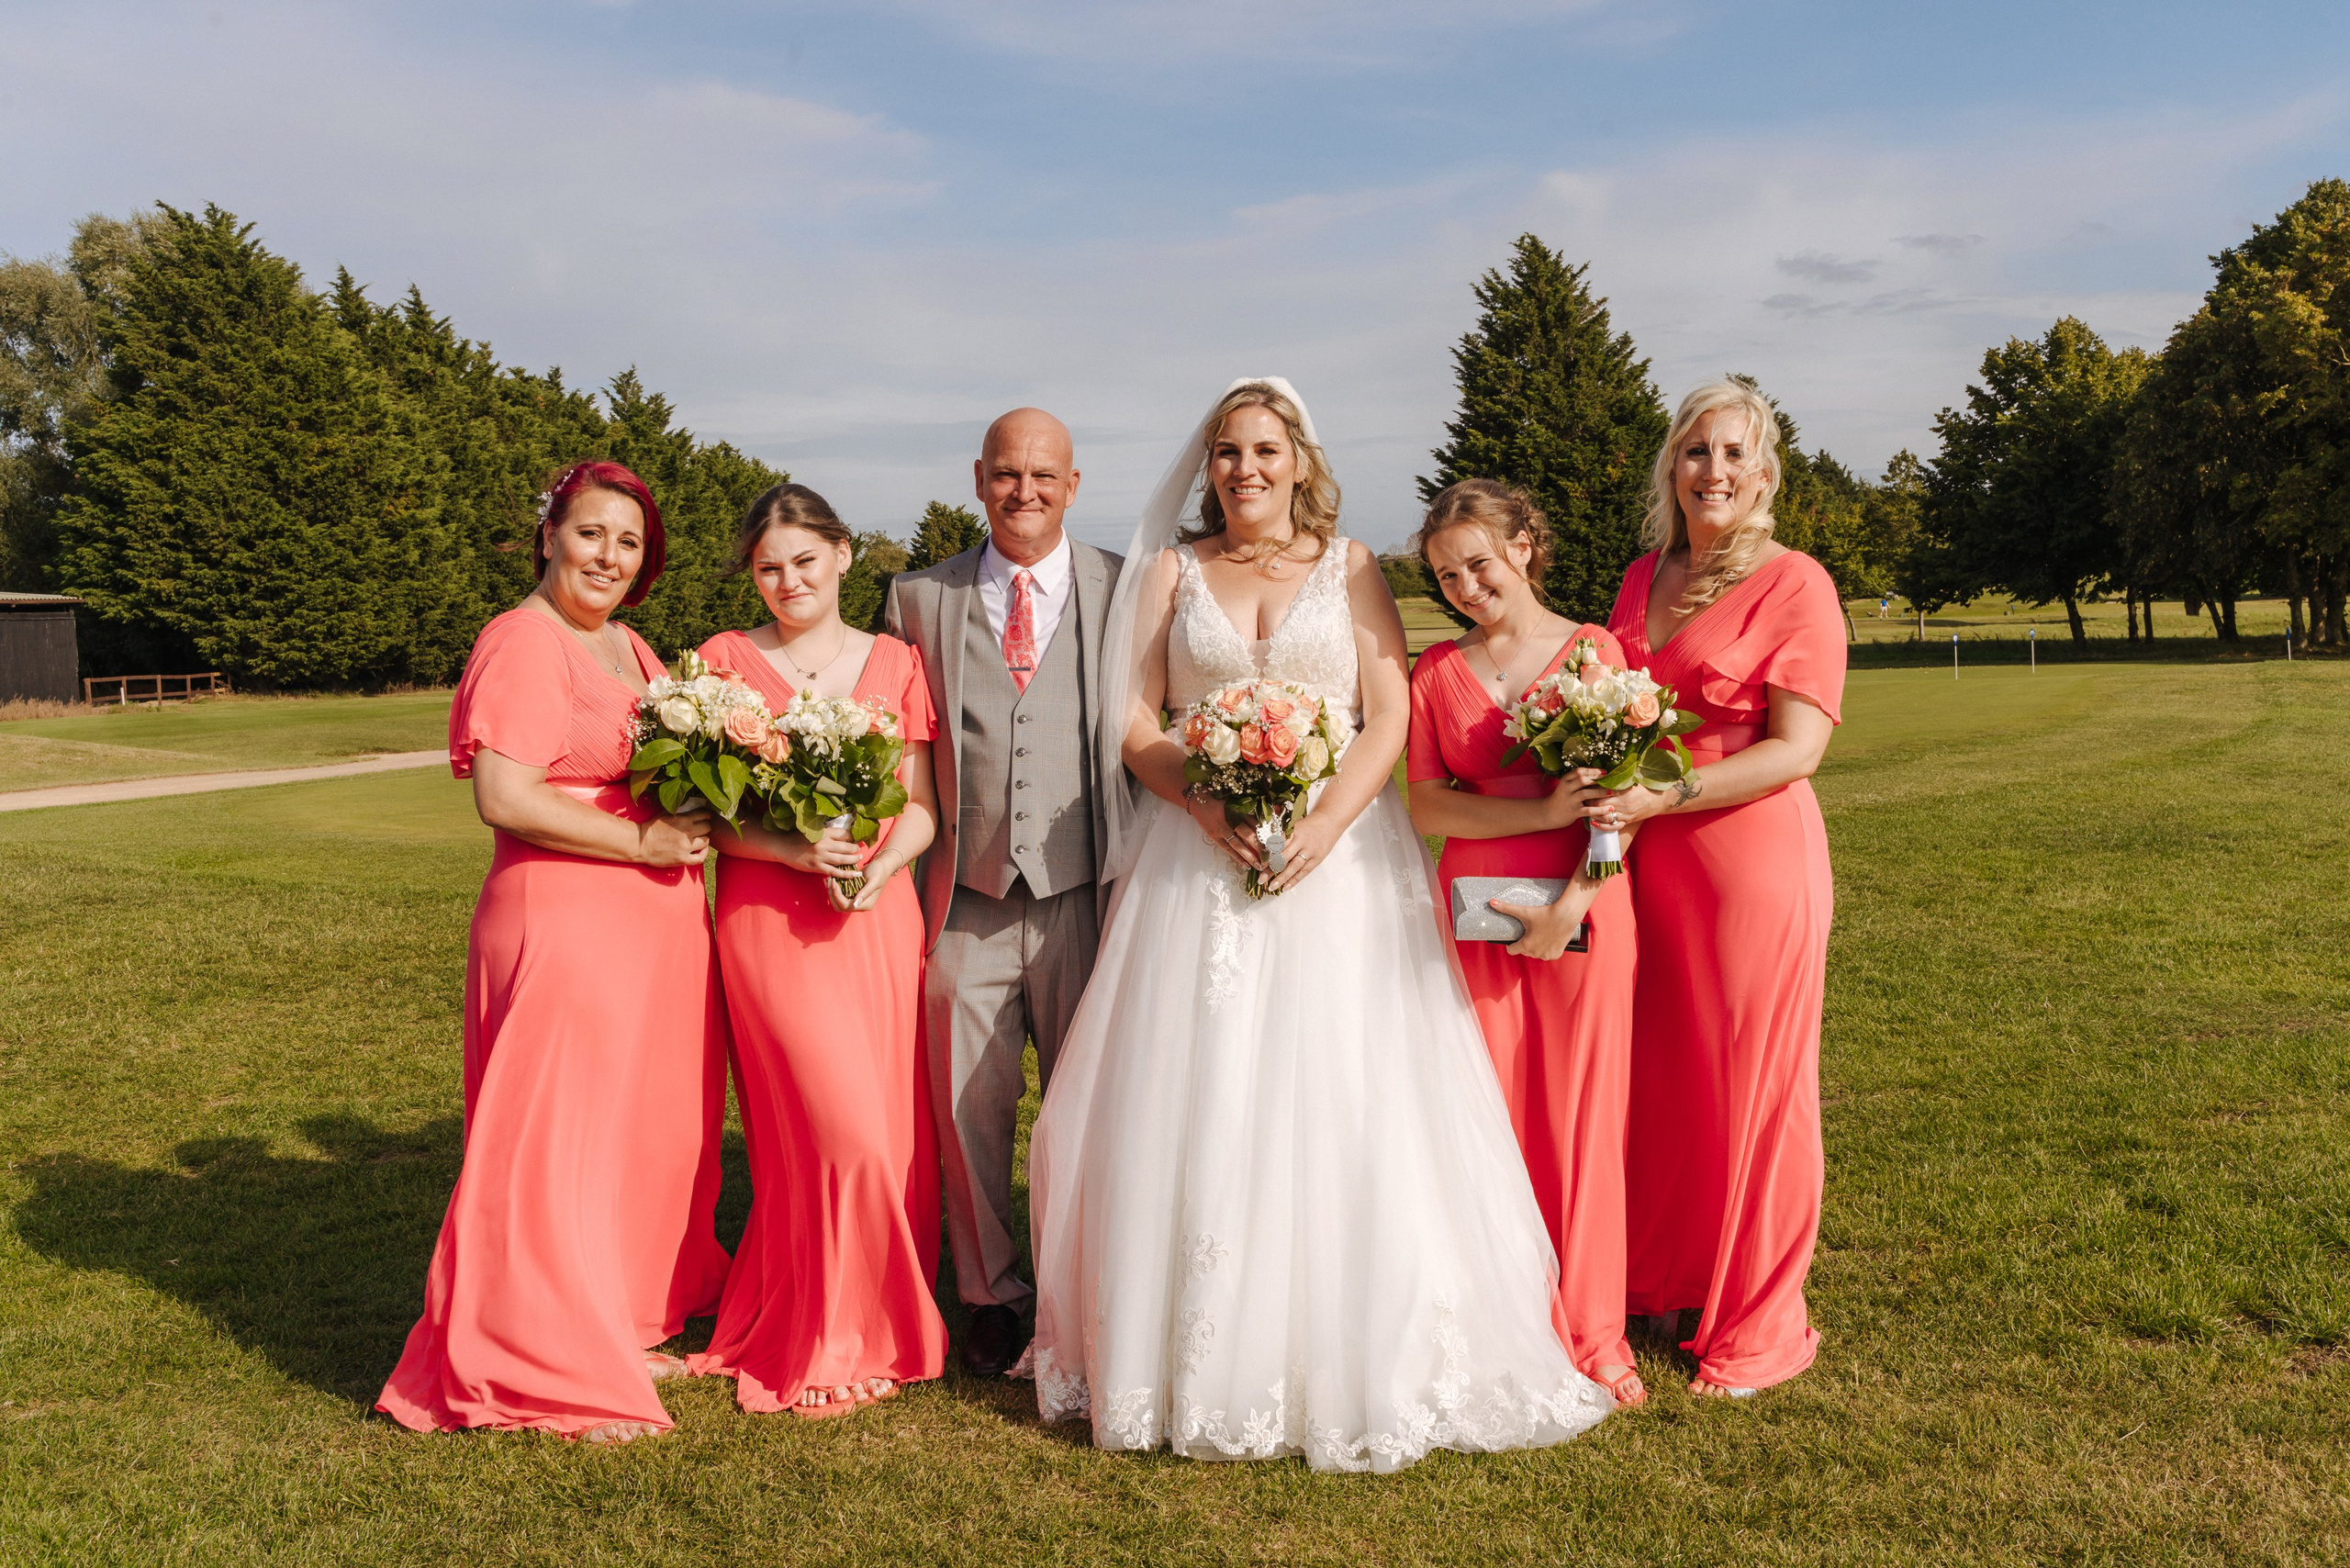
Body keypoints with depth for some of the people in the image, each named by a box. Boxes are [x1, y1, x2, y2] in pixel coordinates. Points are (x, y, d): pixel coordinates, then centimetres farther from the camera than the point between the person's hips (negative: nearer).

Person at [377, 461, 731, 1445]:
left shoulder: (632, 648, 17)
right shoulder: (522, 644, -11)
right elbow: (505, 798, -21)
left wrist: (702, 817, 5)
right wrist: (643, 842, -17)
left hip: (656, 924, 9)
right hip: (563, 923, -9)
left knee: (650, 1131, 15)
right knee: (556, 1141, -1)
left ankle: (623, 1330, 31)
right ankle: (549, 1372, 11)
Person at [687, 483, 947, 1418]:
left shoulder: (894, 662, 11)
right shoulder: (725, 662, 4)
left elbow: (923, 804, 8)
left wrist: (881, 861, -12)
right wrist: (797, 851, -15)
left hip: (878, 916, 3)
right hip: (770, 919, -3)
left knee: (892, 1131, 5)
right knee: (840, 1130, -8)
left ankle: (873, 1324, 25)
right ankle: (820, 1349, 11)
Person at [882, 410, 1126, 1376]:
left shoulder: (1122, 590, 4)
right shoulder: (919, 599, 9)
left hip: (1083, 896, -1)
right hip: (966, 899, 1)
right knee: (969, 1108, 8)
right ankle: (991, 1295, 26)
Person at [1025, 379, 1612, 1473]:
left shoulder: (1349, 568, 9)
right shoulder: (1172, 572, 12)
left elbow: (1389, 722, 1)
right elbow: (1136, 724, 5)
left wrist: (1322, 826, -14)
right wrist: (1210, 808, -12)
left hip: (1335, 854, -1)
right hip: (1200, 859, 1)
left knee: (1340, 1096, -4)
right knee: (1195, 1101, -1)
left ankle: (1356, 1356, 7)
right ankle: (1199, 1355, 10)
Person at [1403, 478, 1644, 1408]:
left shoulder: (1595, 650, 3)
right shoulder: (1435, 672, 9)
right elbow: (1427, 806, 0)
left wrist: (1573, 902, -13)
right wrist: (1543, 811, -13)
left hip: (1583, 911, -2)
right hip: (1473, 909, 2)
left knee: (1583, 1114, 2)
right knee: (1491, 1116, 3)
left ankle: (1593, 1332, 15)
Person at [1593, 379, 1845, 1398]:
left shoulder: (1793, 583, -6)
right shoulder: (1642, 578, 13)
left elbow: (1797, 747, -14)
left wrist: (1661, 799, -22)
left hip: (1753, 855, -5)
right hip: (1649, 862, 6)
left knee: (1750, 1084, 4)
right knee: (1655, 1074, 10)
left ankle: (1758, 1325, 20)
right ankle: (1663, 1281, 29)